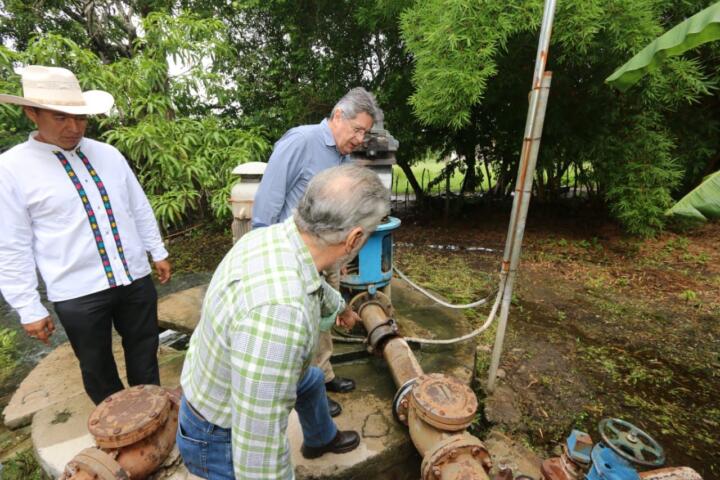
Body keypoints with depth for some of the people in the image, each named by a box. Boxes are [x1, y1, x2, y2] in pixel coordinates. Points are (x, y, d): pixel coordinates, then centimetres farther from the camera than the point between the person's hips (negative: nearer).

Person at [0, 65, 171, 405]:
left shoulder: (109, 155, 4)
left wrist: (158, 253, 11)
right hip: (78, 293, -3)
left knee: (145, 356, 18)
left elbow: (140, 208, 10)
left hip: (135, 279, 4)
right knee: (97, 370, 16)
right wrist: (29, 309, -5)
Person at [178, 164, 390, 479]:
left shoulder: (273, 236, -15)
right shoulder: (278, 309, -45)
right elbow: (259, 439, -35)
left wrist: (338, 306, 27)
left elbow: (311, 283, 8)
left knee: (311, 381, 30)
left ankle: (321, 439, 61)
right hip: (221, 436, -8)